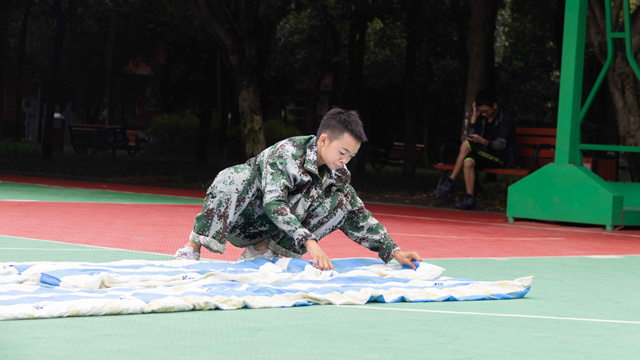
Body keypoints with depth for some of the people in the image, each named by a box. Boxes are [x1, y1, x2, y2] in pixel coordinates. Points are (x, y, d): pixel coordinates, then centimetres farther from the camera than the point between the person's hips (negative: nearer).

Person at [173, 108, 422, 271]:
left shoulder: (338, 175, -2)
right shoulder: (287, 152, -23)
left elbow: (359, 219, 3)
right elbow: (274, 203, -36)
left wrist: (393, 251, -9)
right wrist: (309, 241, -46)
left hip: (270, 231, 6)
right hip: (240, 222, -6)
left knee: (340, 204, -10)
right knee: (238, 176, -38)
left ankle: (261, 251, -11)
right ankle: (193, 248, -29)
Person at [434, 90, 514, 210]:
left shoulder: (505, 118, -9)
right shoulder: (482, 116, 10)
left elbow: (501, 145, -18)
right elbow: (470, 136, 3)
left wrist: (483, 141, -35)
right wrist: (474, 116, -5)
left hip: (498, 158, -6)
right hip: (481, 154, 6)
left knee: (466, 145, -28)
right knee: (468, 162, -29)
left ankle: (450, 182, -22)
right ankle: (470, 199, -32)